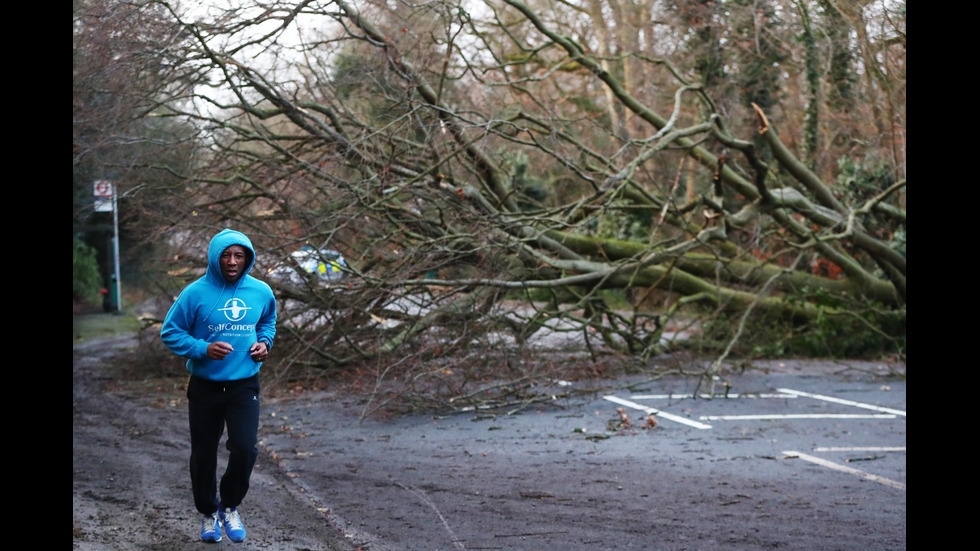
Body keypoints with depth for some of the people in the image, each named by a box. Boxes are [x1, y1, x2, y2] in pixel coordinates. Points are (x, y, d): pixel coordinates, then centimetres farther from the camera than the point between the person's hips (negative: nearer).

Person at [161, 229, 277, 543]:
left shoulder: (261, 292, 0)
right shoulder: (196, 293, -11)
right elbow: (170, 333, -5)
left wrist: (264, 342, 0)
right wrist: (203, 349, -20)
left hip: (245, 385, 1)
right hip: (205, 387, -1)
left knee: (245, 449, -13)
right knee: (204, 454, 9)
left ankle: (230, 507, 13)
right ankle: (208, 513, 31)